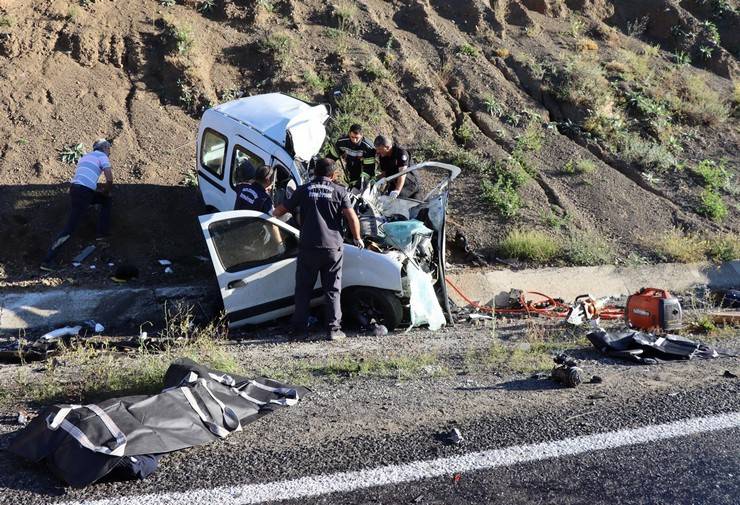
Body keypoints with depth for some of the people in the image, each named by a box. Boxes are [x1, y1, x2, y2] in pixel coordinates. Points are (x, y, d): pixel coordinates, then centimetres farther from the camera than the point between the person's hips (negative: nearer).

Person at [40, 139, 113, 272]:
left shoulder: (87, 156, 27)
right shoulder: (102, 156, 3)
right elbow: (109, 179, -7)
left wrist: (100, 190, 26)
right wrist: (107, 190, 12)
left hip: (74, 187, 9)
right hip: (83, 193, -9)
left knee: (106, 200, 27)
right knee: (70, 228, -9)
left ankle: (102, 236, 22)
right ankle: (48, 260, -11)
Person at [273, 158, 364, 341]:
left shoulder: (304, 190, 8)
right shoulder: (339, 191, 3)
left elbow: (282, 209, 15)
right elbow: (352, 217, -5)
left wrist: (272, 215, 36)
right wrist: (357, 239, 9)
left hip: (308, 247, 1)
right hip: (332, 247, -1)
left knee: (303, 288, 14)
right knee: (332, 290, 6)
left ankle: (299, 327, 18)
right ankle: (334, 329, 2)